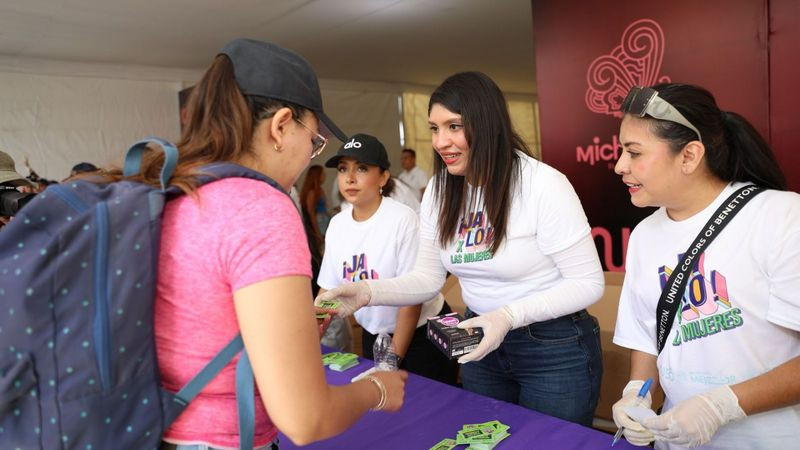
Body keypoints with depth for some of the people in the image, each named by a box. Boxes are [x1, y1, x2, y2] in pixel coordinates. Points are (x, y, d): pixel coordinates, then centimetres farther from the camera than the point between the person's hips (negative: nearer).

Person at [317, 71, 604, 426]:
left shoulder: (544, 184, -22)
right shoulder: (440, 190, -4)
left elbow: (588, 283, -17)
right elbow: (428, 277, -1)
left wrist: (510, 315, -30)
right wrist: (368, 292, -19)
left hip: (555, 350, -5)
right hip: (482, 342, 6)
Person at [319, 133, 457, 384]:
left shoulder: (403, 219, -21)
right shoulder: (337, 225, -4)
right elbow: (328, 290, 2)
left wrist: (394, 360, -13)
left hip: (421, 334, -5)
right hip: (373, 335, 5)